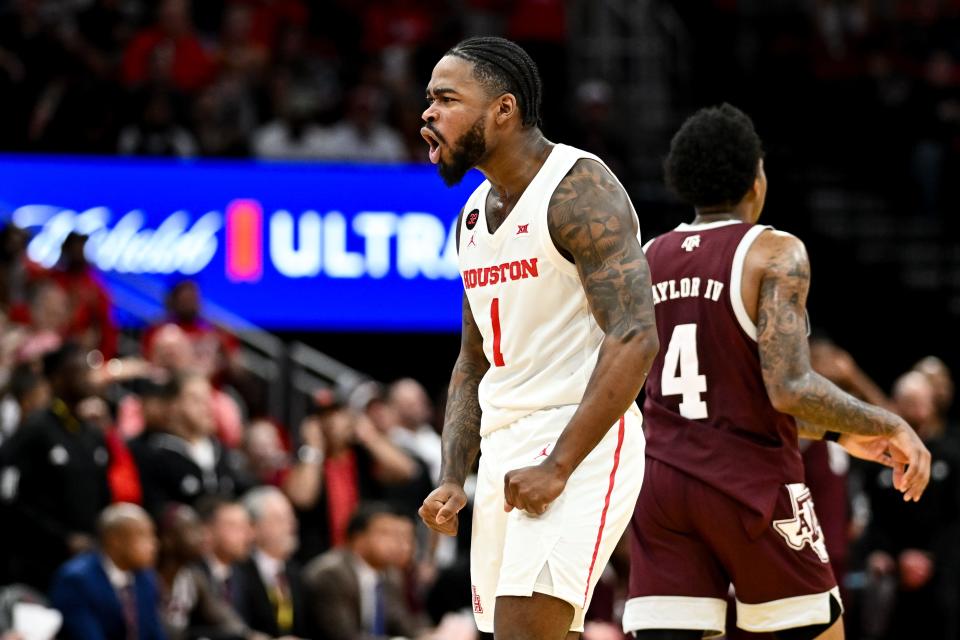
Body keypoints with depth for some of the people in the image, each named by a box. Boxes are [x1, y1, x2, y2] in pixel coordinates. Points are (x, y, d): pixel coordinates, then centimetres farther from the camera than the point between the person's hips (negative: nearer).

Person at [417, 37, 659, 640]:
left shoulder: (580, 190, -12)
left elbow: (634, 340, -21)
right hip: (505, 454, 9)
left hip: (581, 448, -9)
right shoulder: (475, 215, 16)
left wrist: (559, 466, -24)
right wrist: (453, 481, 9)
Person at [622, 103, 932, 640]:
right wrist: (890, 427, -7)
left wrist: (841, 434, 25)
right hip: (752, 484, -5)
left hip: (662, 481, 5)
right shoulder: (774, 254, -10)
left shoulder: (648, 260, 11)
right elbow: (790, 390, -21)